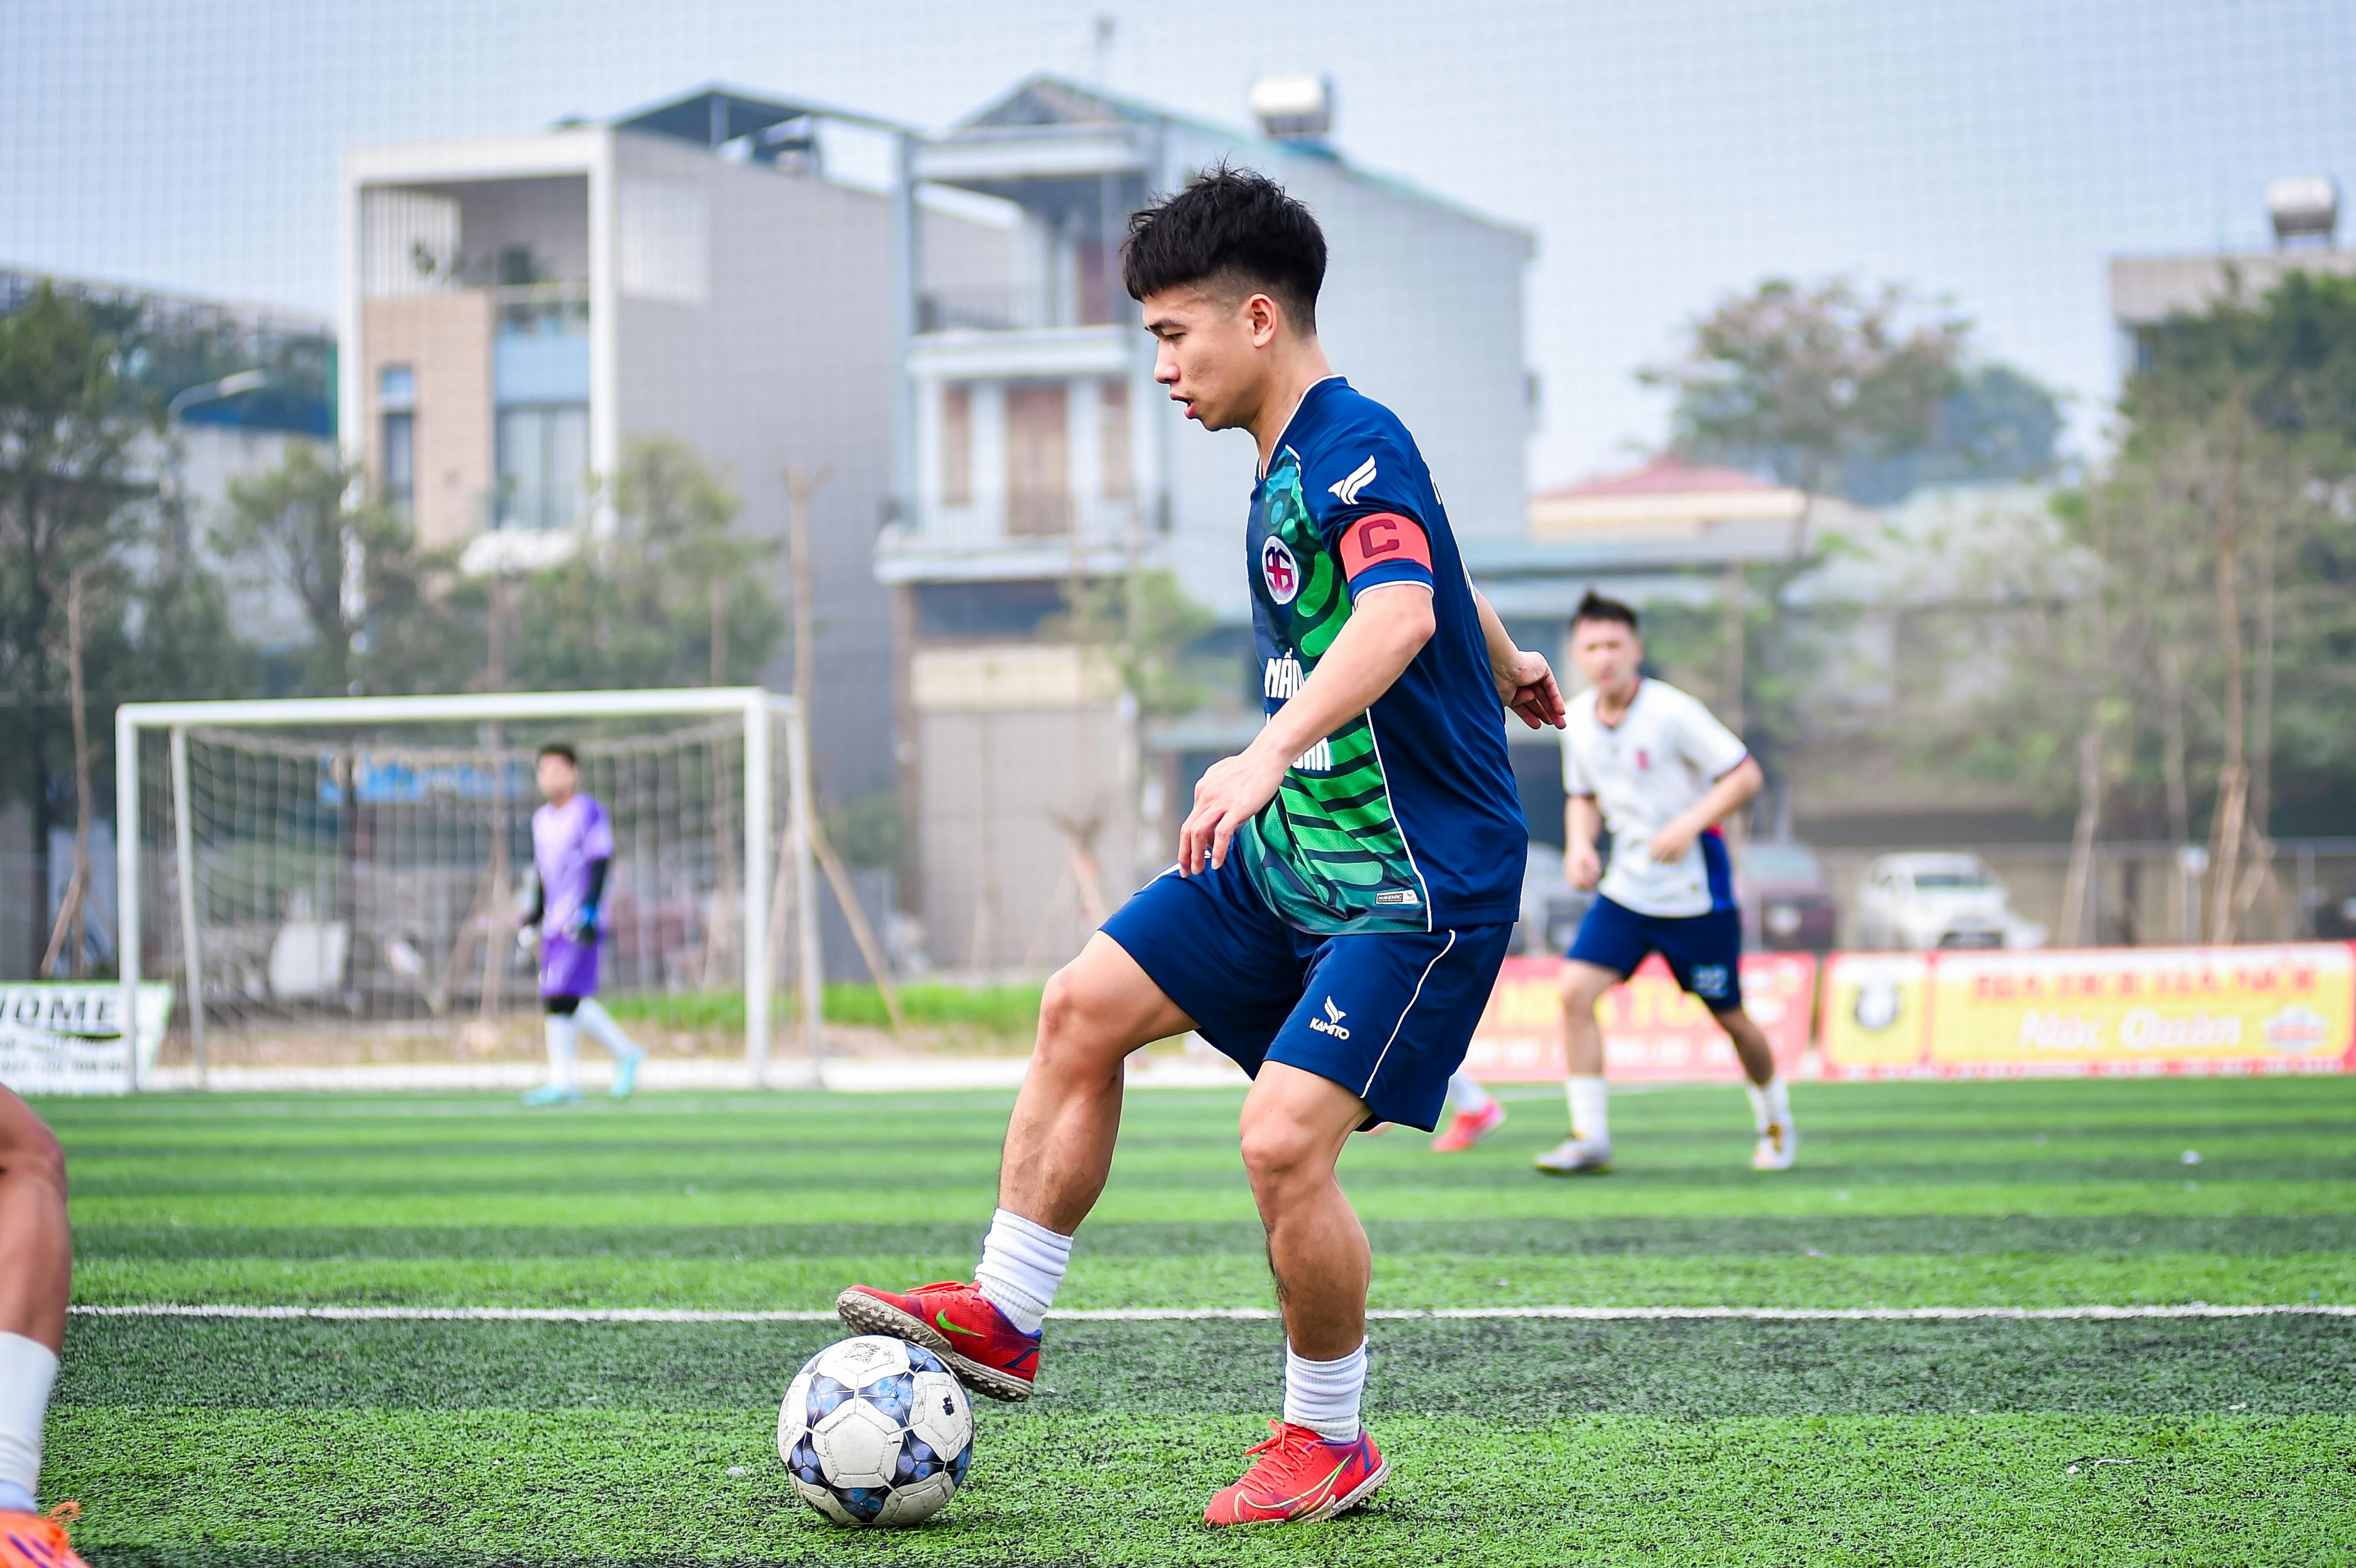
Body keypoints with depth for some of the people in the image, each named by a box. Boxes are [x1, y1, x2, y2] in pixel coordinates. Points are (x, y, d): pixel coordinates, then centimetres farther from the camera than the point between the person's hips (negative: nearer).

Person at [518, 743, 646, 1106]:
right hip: (554, 923, 8)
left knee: (561, 997, -14)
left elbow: (600, 864, -14)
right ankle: (626, 1054, 21)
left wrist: (588, 911, -22)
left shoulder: (588, 813, -7)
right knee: (573, 1002, 7)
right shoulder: (542, 820, 17)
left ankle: (562, 1082, -11)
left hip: (580, 923, -8)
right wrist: (533, 918, 23)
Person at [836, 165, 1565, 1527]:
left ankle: (1332, 1442, 3)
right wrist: (1505, 666, 47)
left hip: (1423, 880, -10)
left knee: (1285, 1142, -18)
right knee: (1084, 1007, 6)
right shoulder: (1293, 463, 10)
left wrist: (1271, 752, -54)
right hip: (1298, 852, 10)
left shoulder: (1356, 443, -20)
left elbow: (1400, 611, -39)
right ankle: (1005, 1318, 16)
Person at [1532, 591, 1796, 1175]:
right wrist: (1579, 844, -3)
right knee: (1575, 990, -15)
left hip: (1694, 891, -4)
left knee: (1728, 1015, 6)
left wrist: (1689, 823, -26)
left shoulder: (1672, 712, -17)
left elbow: (1746, 776, -14)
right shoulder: (1577, 719, 0)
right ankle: (1590, 1137, -11)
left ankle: (1775, 1122, 32)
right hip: (1626, 887, 4)